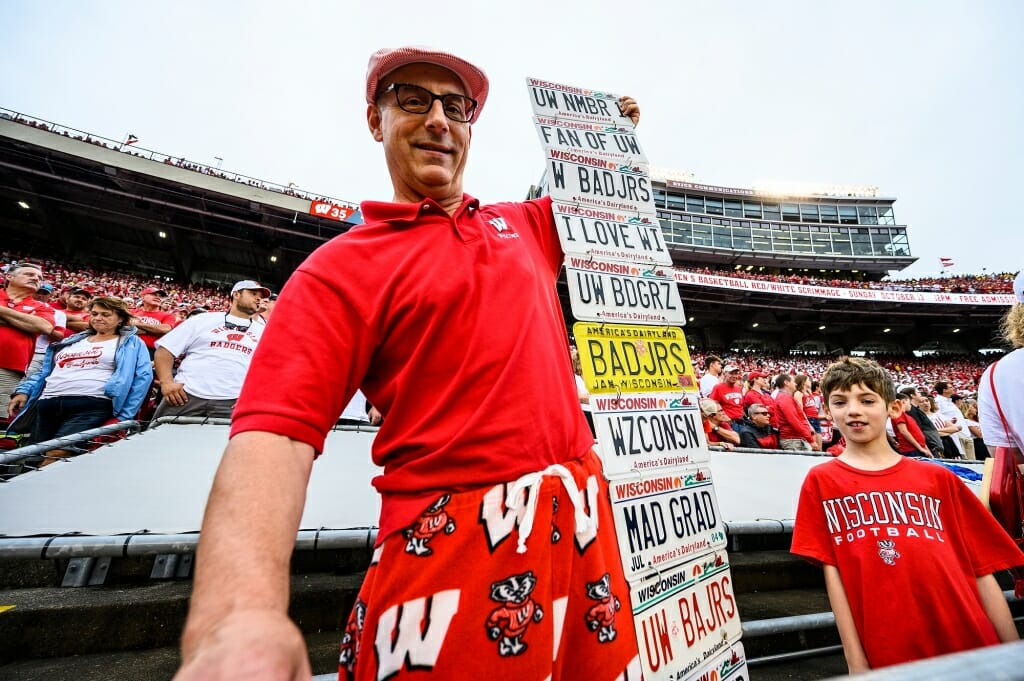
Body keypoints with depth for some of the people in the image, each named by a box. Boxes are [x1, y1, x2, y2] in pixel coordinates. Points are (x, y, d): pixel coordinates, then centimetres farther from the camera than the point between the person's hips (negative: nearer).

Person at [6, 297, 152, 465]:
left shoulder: (130, 343, 9)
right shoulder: (71, 341, 27)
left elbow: (143, 376, -3)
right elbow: (44, 371, 28)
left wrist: (124, 417, -10)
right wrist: (23, 391, 6)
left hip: (92, 406, -6)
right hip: (46, 404, 6)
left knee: (56, 455, -22)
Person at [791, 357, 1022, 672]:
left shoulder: (938, 478, 6)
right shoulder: (820, 481, -1)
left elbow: (982, 569, 6)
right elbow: (832, 572, -4)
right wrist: (857, 663, -7)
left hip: (974, 645, 3)